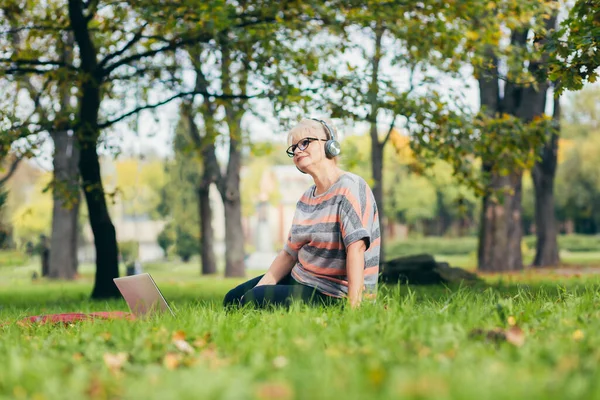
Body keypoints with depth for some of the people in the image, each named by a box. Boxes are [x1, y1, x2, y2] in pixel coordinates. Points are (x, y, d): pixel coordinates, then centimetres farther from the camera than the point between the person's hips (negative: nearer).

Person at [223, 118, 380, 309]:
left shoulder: (349, 188, -17)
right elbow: (289, 253, 12)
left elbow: (356, 247, -28)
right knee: (234, 298, 10)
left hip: (334, 295, -9)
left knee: (252, 301, -20)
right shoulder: (306, 198, 11)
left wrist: (353, 306, -37)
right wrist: (259, 288, -4)